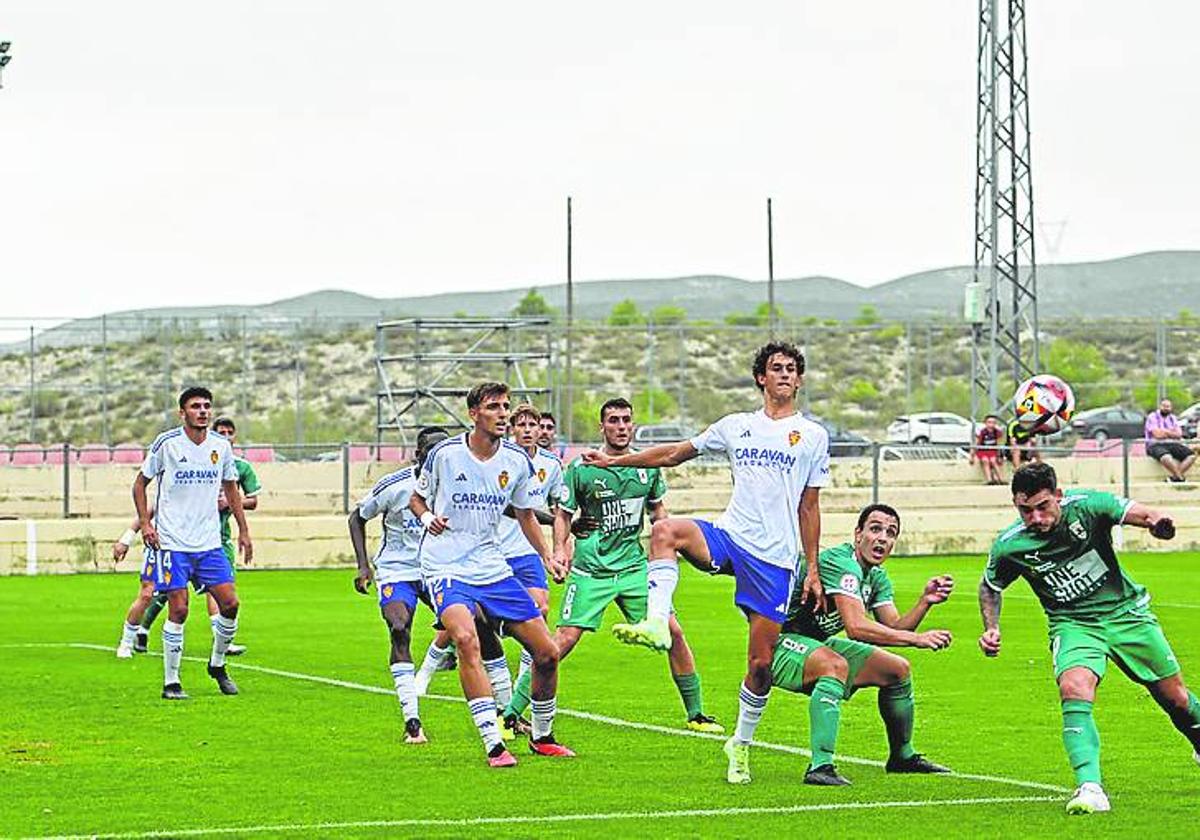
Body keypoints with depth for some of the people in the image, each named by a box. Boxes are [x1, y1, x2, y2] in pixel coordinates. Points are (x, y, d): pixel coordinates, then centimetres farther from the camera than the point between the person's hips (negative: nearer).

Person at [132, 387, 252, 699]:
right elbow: (140, 483, 3)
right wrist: (145, 523, -8)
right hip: (173, 542, -4)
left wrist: (243, 530, 15)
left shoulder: (221, 446, 6)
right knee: (179, 609, -8)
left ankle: (217, 664, 21)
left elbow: (231, 489, 19)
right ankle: (171, 682, 1)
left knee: (230, 603, -2)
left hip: (210, 542, 4)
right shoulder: (167, 443, -6)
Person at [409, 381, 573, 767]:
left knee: (547, 653, 1)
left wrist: (547, 557, 8)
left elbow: (524, 514, 18)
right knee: (466, 639, -32)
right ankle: (494, 745, -31)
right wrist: (428, 517, -13)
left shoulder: (517, 460, 2)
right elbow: (417, 498, 8)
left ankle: (542, 736, 26)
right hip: (445, 567, -5)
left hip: (492, 568, 5)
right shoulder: (444, 453, -9)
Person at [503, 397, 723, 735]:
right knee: (564, 640, -12)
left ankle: (696, 714, 12)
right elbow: (563, 515, 0)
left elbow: (658, 510, 21)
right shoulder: (581, 469, -7)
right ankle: (510, 714, -5)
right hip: (590, 570, -4)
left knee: (674, 633, -3)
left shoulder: (649, 467, 5)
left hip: (634, 566, 4)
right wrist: (560, 550, -15)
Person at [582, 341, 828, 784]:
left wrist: (813, 571, 9)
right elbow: (675, 453, 21)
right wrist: (615, 461, 17)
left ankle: (741, 743, 17)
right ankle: (657, 624, -41)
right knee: (665, 530, -31)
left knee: (761, 663, -2)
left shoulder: (813, 435, 9)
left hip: (776, 558, -1)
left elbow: (809, 508, 11)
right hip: (729, 536, 1)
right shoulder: (736, 426, 12)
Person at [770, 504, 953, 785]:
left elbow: (895, 629, 2)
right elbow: (856, 627, -34)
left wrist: (925, 601, -14)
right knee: (836, 664, -39)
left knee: (899, 669, 10)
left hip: (818, 644, 10)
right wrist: (916, 639, -34)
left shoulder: (878, 577, 8)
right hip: (782, 644, -10)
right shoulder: (841, 562, -24)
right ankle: (820, 767, -44)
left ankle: (902, 756, 28)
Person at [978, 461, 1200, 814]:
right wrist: (991, 628, -7)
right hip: (1073, 625, -1)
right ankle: (1089, 788, -36)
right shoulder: (1008, 546, -15)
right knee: (1074, 689, -30)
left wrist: (1157, 522, -34)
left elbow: (1141, 514, -11)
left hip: (1125, 610, 1)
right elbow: (990, 586, 7)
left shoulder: (1087, 506, -19)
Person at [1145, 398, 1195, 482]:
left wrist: (1164, 432, -6)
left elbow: (1179, 434, 4)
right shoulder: (1152, 417, -1)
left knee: (1192, 456, -19)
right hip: (1156, 446, -6)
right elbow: (1157, 434, -13)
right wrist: (1171, 432, -1)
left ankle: (1173, 477, -28)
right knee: (1166, 457, -42)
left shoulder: (1173, 418, 17)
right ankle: (1181, 478, -27)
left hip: (1172, 445, 6)